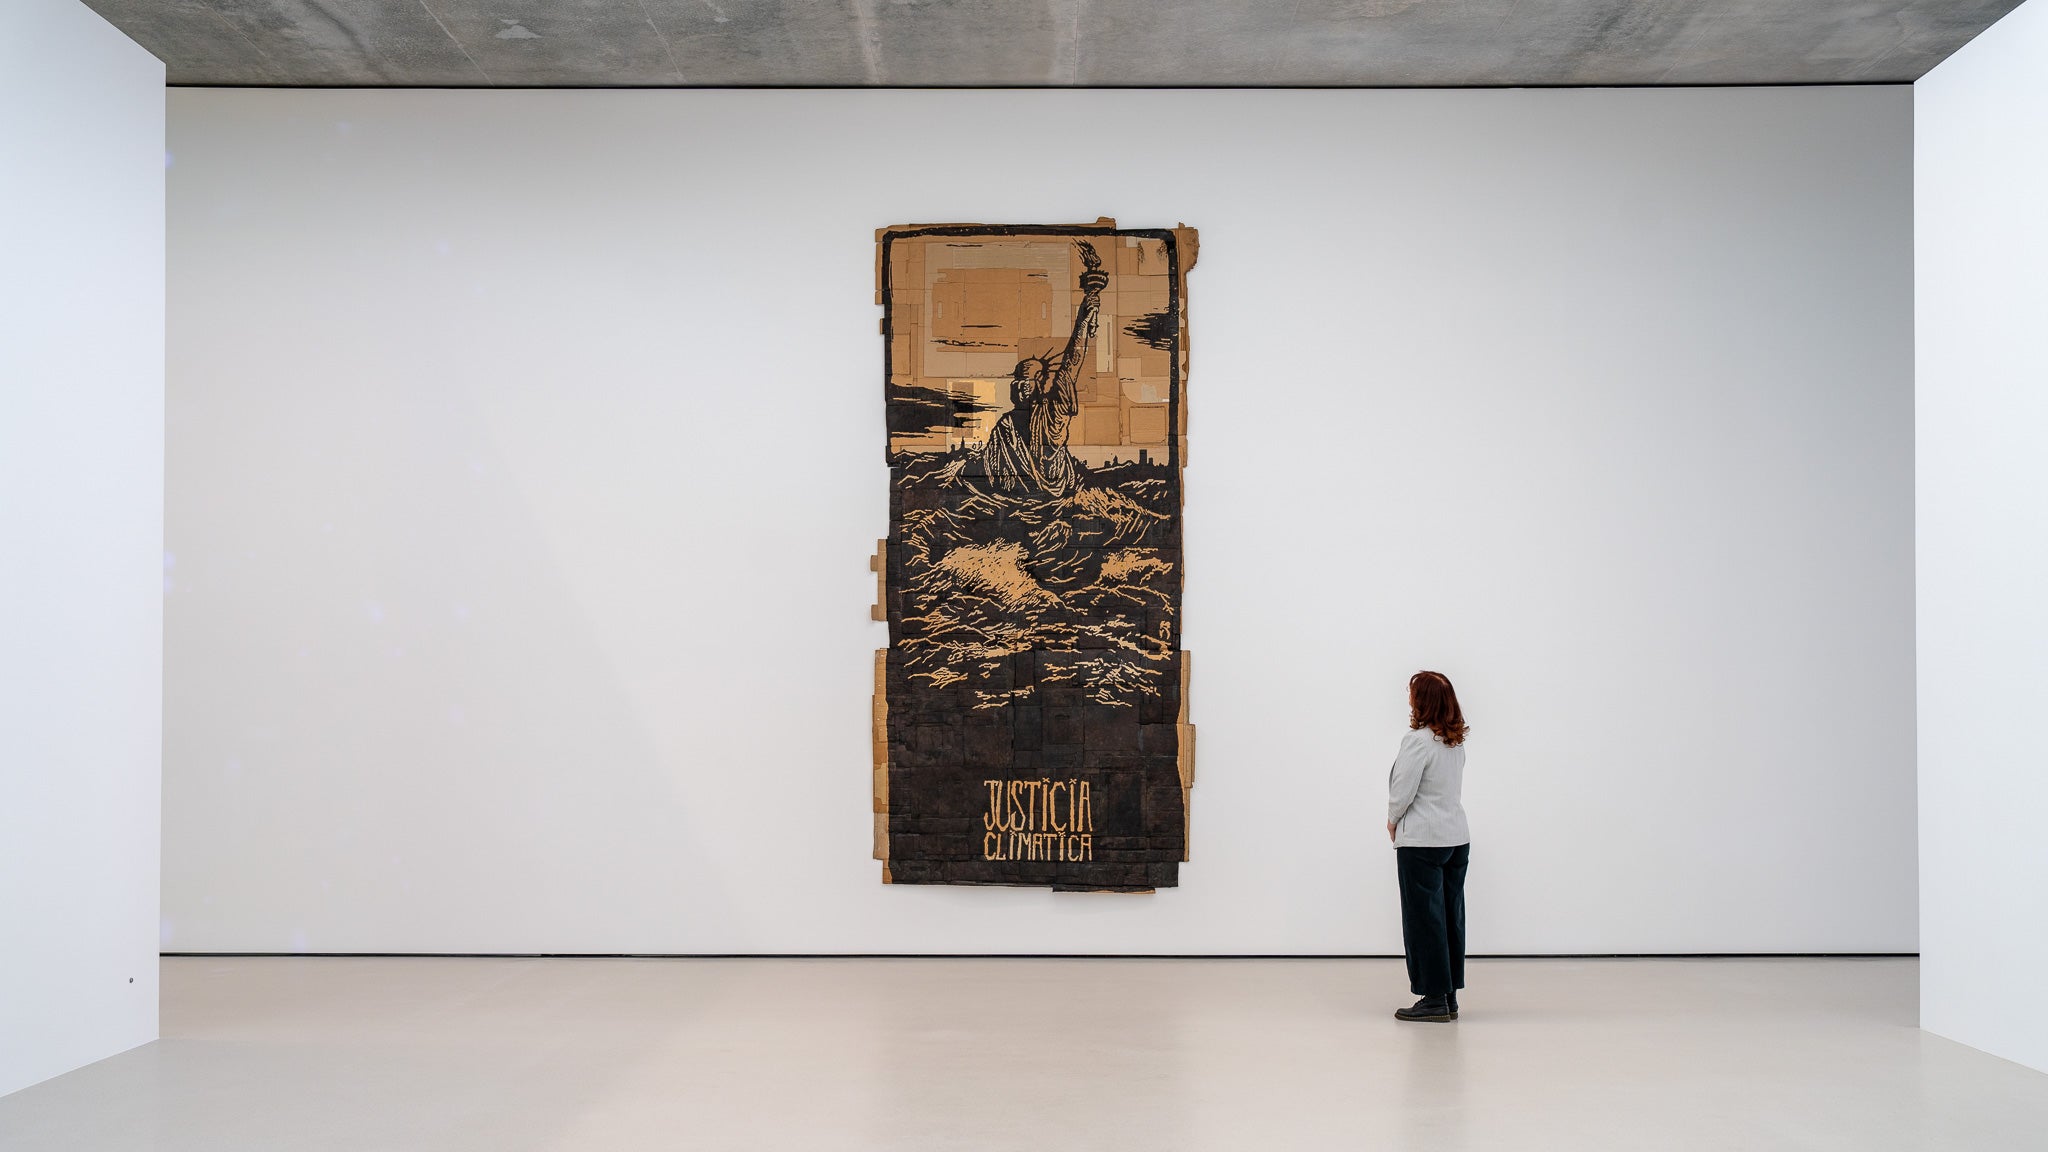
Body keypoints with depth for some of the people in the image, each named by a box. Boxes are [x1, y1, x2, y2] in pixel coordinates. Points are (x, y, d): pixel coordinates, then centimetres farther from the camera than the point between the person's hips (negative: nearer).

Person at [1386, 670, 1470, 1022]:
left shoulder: (1418, 740, -17)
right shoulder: (1456, 742, 8)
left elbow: (1403, 791, -16)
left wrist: (1393, 820, 4)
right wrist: (1401, 820, 9)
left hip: (1423, 842, -8)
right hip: (1456, 837, 8)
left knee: (1424, 918, -1)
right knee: (1451, 916, 10)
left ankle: (1435, 998, 1)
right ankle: (1449, 997, 15)